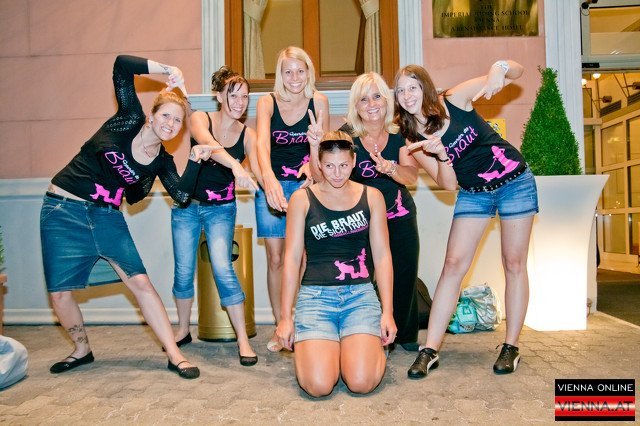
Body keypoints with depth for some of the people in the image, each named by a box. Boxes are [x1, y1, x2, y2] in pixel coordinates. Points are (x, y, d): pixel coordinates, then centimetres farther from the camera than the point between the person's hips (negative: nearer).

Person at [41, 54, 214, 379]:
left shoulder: (162, 161, 1)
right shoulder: (129, 121, -8)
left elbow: (181, 194, -14)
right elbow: (121, 65, -14)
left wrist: (195, 161, -23)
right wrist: (166, 70, -15)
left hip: (107, 217, 2)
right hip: (64, 210, -2)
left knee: (140, 282, -9)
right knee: (59, 293, 3)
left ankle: (174, 355, -3)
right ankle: (82, 349, 29)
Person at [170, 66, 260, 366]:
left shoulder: (247, 134, -4)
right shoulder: (200, 119, -9)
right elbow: (208, 143, -32)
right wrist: (235, 165, -50)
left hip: (221, 209, 0)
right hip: (187, 205, 0)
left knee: (223, 269, -15)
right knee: (184, 272, 5)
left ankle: (243, 339, -6)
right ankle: (183, 330, 29)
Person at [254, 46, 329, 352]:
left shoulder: (319, 102, -6)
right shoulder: (267, 102, -10)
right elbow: (262, 142, -27)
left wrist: (313, 168, -33)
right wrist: (269, 179, -46)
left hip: (304, 183, 0)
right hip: (271, 183, 0)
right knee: (275, 259, 0)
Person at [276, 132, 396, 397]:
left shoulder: (371, 197, 7)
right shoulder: (302, 199, 2)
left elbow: (382, 256, 6)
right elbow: (291, 259, 3)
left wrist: (387, 312, 0)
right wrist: (285, 317, 1)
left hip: (360, 295, 1)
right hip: (315, 295, -1)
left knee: (362, 383, -16)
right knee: (318, 386, -16)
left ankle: (371, 344, 19)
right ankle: (308, 345, 17)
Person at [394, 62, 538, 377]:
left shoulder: (455, 99, -15)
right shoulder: (413, 137, -8)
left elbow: (517, 71, -12)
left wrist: (499, 69, -34)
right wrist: (439, 153, -29)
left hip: (514, 181, -2)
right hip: (473, 192, 2)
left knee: (514, 263, 1)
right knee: (453, 264, -6)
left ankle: (511, 347, 15)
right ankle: (430, 350, -3)